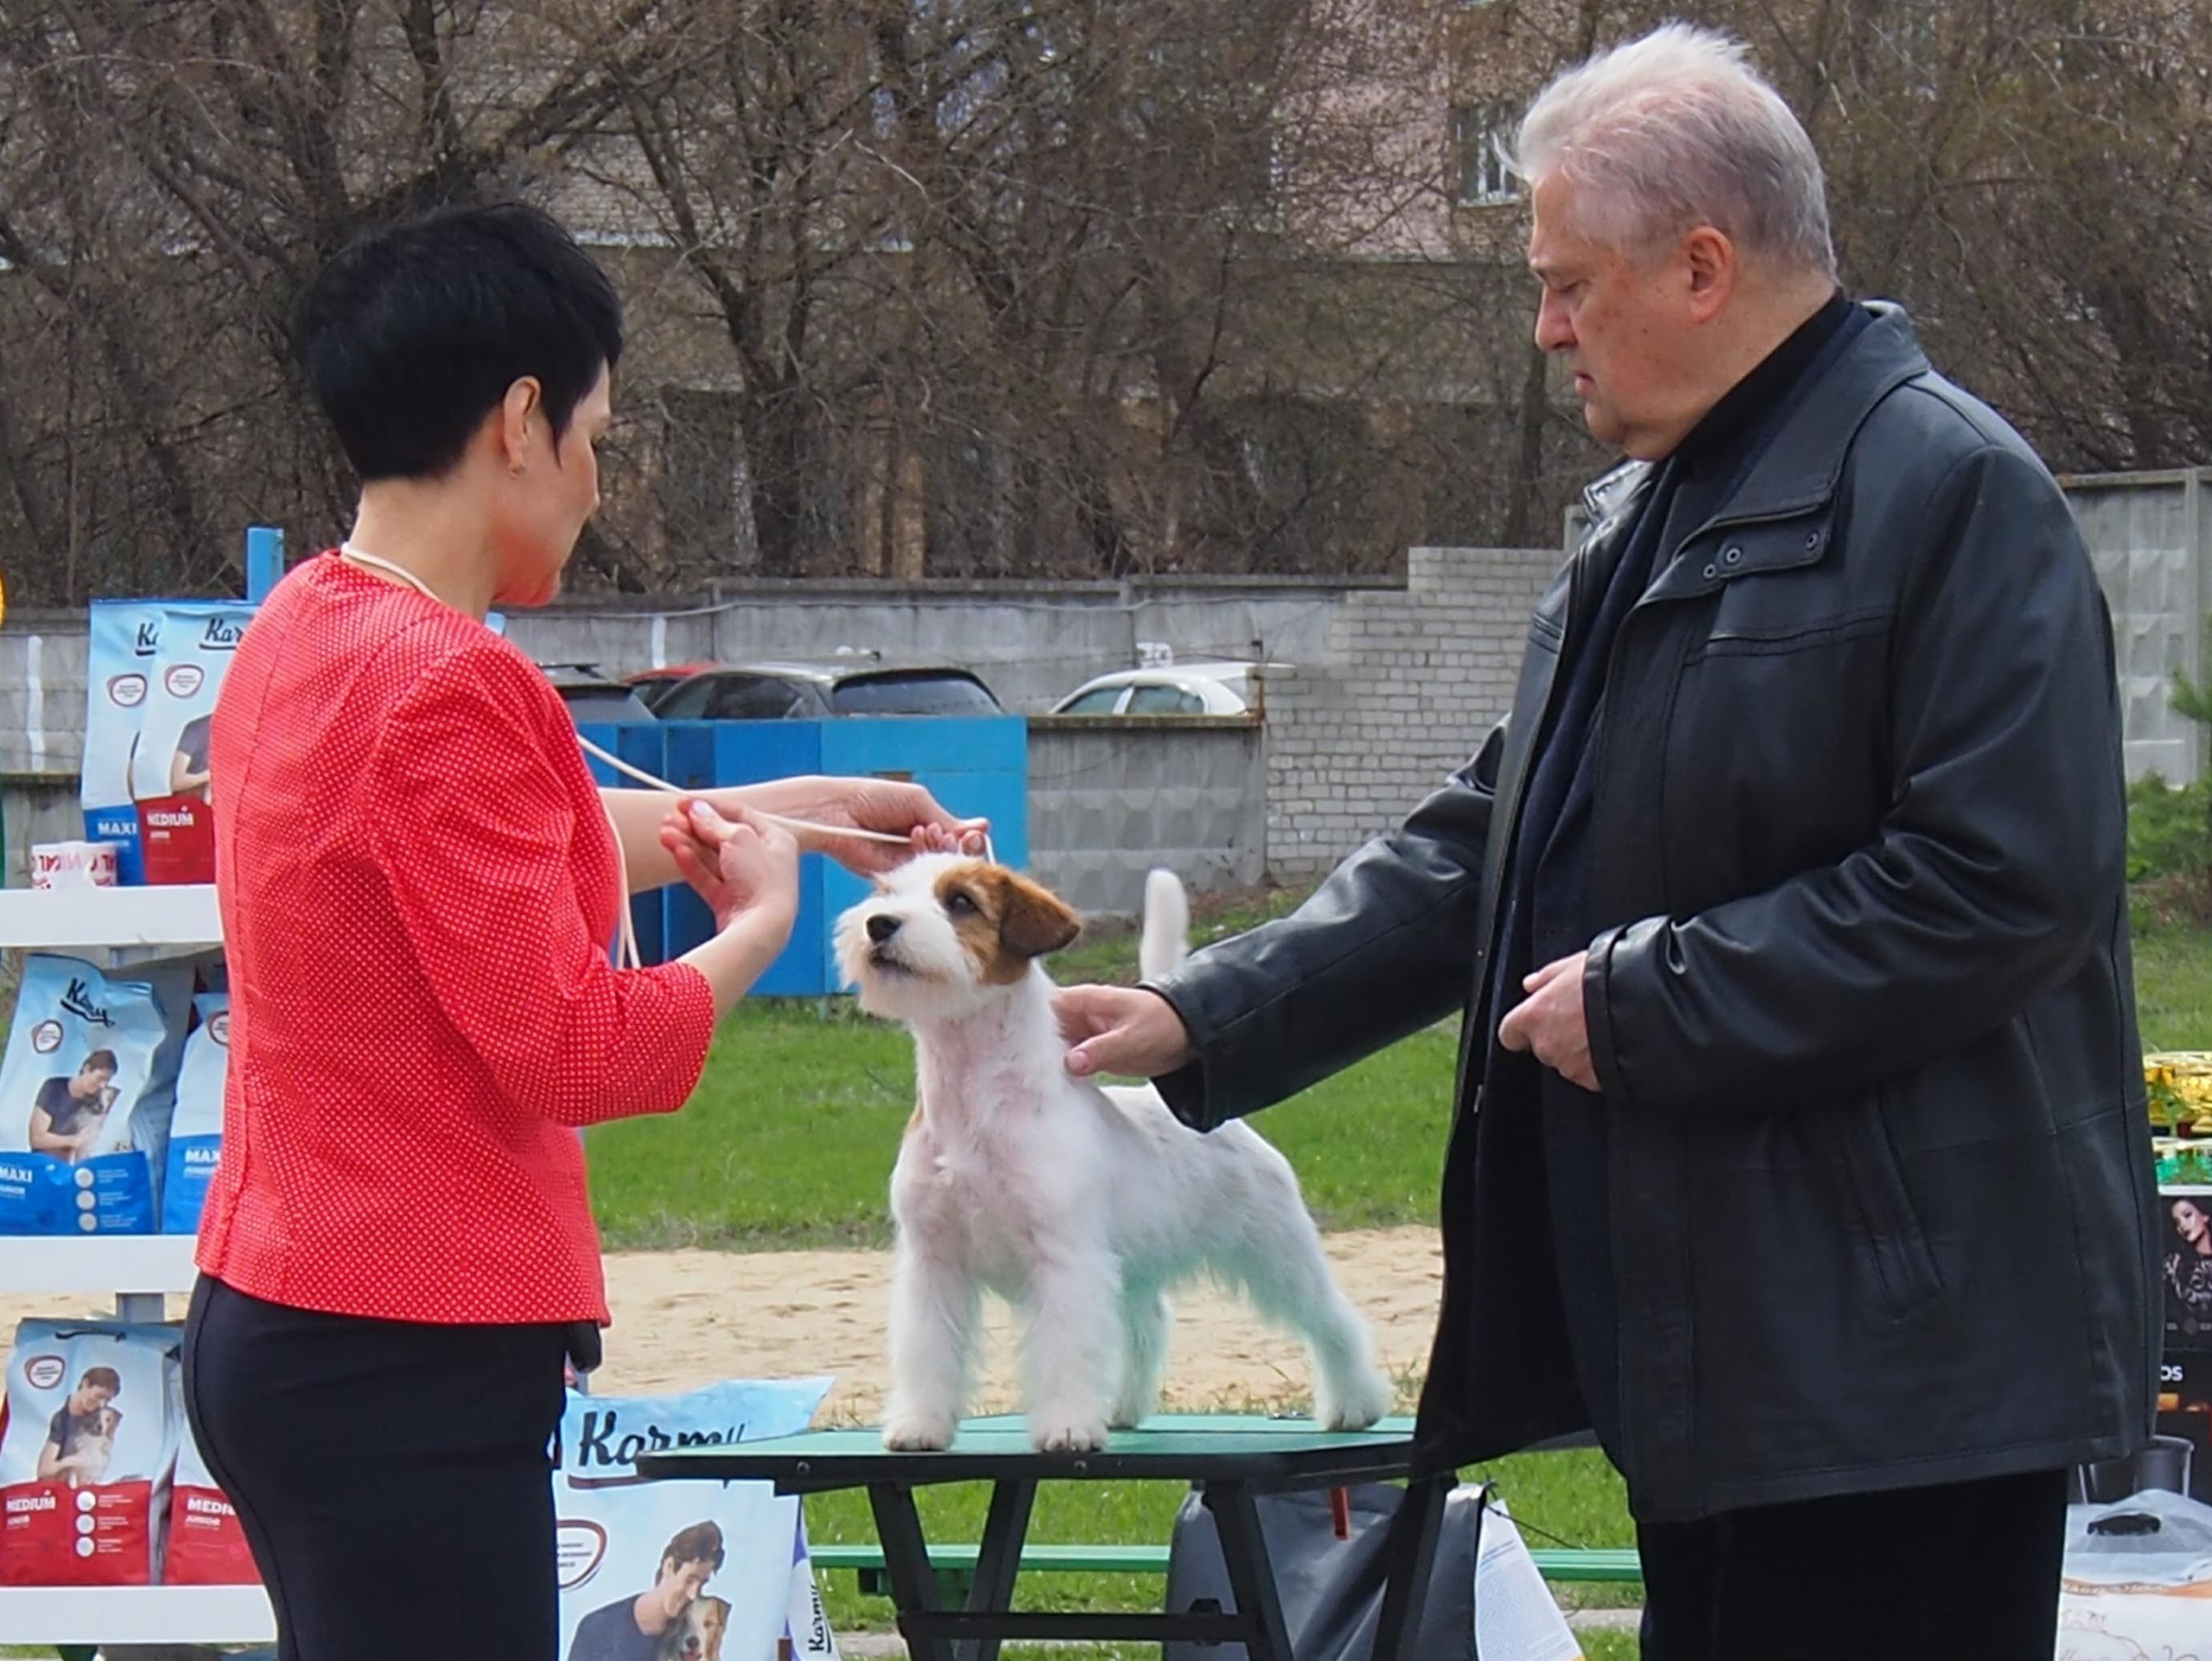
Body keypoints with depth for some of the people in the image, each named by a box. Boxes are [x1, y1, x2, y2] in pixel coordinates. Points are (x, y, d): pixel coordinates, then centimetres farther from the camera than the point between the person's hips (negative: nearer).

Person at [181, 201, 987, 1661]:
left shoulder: (302, 634, 12)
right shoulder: (441, 682, -18)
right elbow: (570, 1046, -18)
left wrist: (802, 807, 33)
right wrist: (760, 923, -1)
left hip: (276, 1312, 10)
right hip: (404, 1367, -10)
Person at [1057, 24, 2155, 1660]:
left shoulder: (1950, 493, -12)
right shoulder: (1652, 518, 19)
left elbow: (2000, 886, -20)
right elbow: (1482, 852, 23)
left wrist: (1640, 1002, -16)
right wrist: (1204, 1022, 15)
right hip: (1704, 1347, 9)